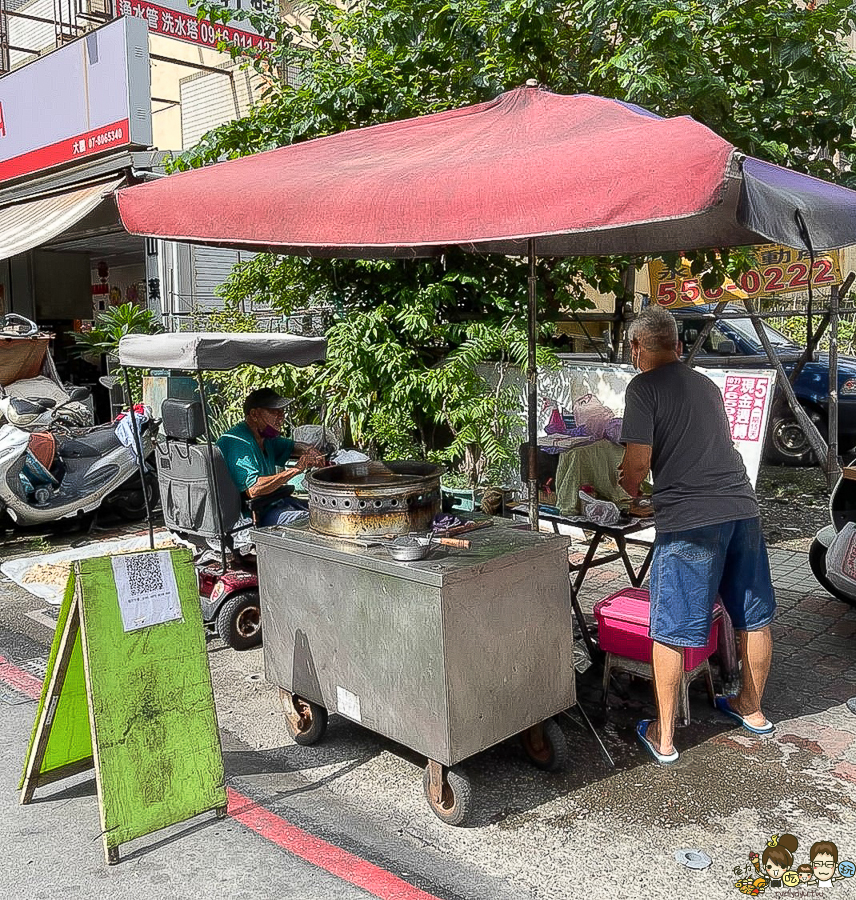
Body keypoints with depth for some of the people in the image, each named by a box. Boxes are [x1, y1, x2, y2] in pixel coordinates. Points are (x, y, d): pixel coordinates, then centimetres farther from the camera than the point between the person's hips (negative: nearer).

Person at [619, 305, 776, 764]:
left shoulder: (644, 387, -4)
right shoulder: (706, 384, 18)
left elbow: (639, 460, -11)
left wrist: (629, 487, 11)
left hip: (689, 519, -7)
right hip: (742, 508, 7)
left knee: (670, 630, 4)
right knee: (754, 617, 20)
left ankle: (663, 736, 14)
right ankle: (751, 708, 39)